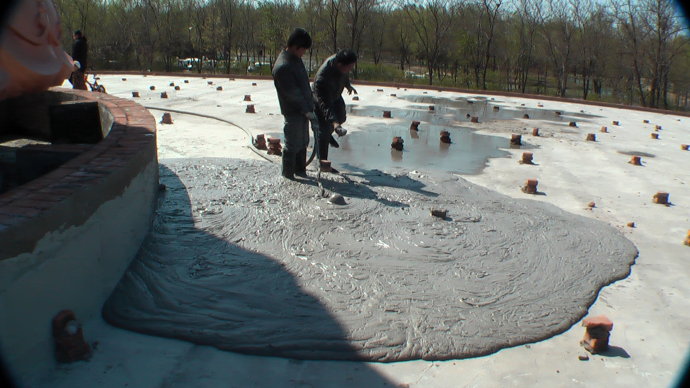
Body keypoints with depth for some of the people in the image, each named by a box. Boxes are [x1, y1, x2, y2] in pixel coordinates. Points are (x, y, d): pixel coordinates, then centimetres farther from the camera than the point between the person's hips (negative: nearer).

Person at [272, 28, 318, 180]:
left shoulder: (295, 59, 9)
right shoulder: (282, 67, -22)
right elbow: (293, 93, -22)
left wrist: (310, 108, 13)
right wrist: (308, 111, -19)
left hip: (303, 110, 9)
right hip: (293, 112, -9)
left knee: (303, 142, 17)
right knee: (293, 144, 1)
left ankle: (300, 169, 30)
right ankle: (288, 173, 14)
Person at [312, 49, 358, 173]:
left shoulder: (339, 59, -22)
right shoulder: (322, 78, -44)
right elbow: (325, 104, -44)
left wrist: (348, 85, 21)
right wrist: (334, 122, -54)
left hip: (335, 96, 8)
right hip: (320, 101, -8)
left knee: (341, 117, 22)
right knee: (324, 131, -4)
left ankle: (328, 134, 50)